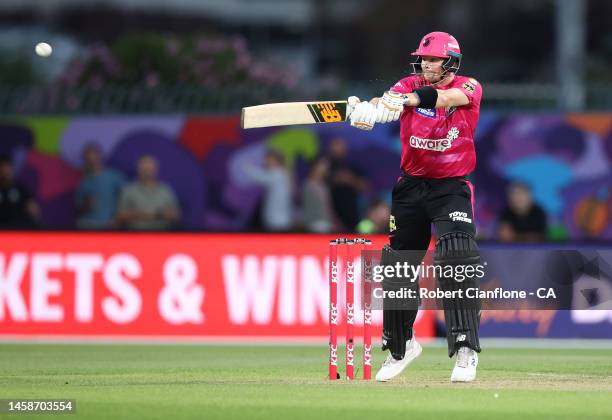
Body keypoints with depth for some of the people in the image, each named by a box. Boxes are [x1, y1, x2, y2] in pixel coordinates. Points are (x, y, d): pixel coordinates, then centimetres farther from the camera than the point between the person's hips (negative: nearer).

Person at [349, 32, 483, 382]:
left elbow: (451, 96, -31)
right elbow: (386, 103, -22)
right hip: (411, 187, 4)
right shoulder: (410, 85, -1)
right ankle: (400, 346, 31)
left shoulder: (469, 87, -7)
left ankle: (466, 351, -18)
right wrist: (365, 110, -47)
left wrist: (415, 98, -51)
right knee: (397, 267, 11)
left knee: (458, 261, -21)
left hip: (452, 188, -4)